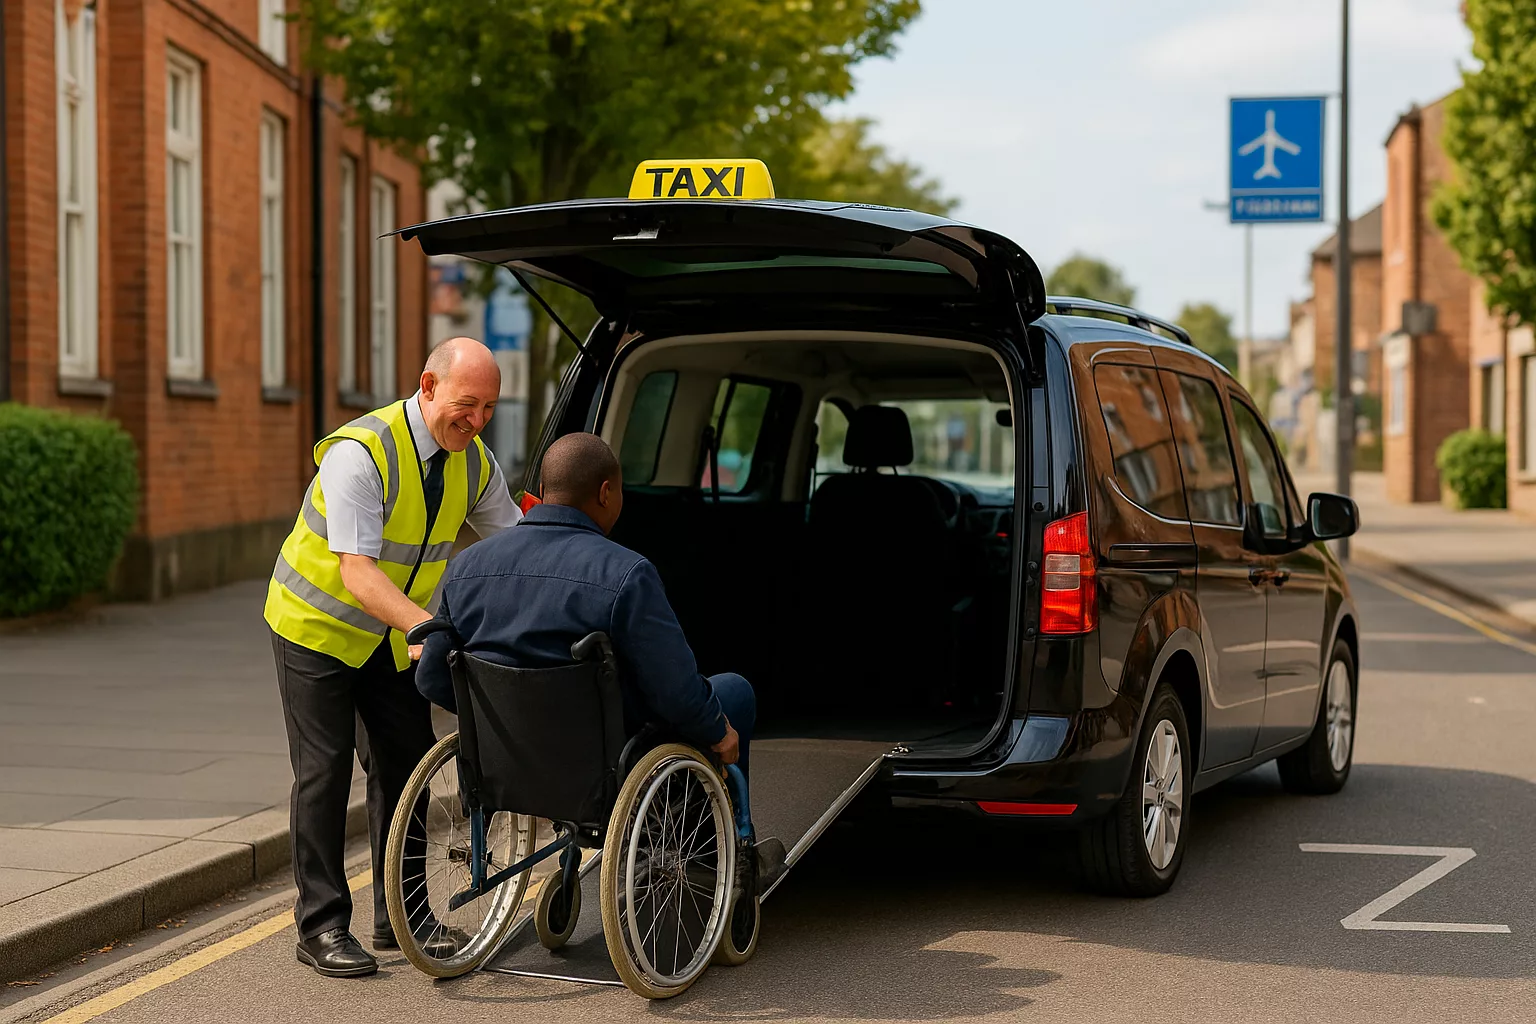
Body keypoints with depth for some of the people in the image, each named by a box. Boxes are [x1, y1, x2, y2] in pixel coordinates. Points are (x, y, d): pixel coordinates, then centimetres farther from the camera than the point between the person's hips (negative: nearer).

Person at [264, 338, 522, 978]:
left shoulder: (474, 462, -8)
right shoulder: (360, 452, -29)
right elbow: (356, 570, -34)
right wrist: (432, 627, -46)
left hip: (393, 635, 6)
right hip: (317, 626, -6)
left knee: (405, 764, 5)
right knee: (325, 771, -6)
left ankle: (399, 916, 16)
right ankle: (321, 927, 2)